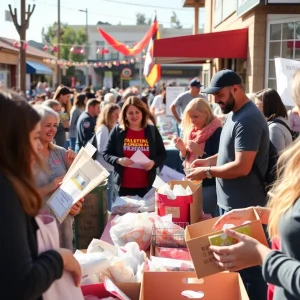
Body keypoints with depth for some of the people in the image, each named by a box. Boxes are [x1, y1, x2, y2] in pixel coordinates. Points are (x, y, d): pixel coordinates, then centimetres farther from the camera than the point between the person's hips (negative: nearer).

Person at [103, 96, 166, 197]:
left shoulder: (152, 130, 5)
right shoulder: (117, 130, 1)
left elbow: (162, 154, 10)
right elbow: (106, 154, 4)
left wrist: (154, 162, -11)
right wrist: (118, 160, -16)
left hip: (146, 186, 1)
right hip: (123, 186, -1)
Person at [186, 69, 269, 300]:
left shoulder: (248, 119, -22)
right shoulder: (236, 114, 10)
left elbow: (242, 167, -27)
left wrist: (207, 172, -17)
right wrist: (208, 161, 7)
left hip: (243, 207, -10)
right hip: (232, 203, 10)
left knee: (247, 266, 1)